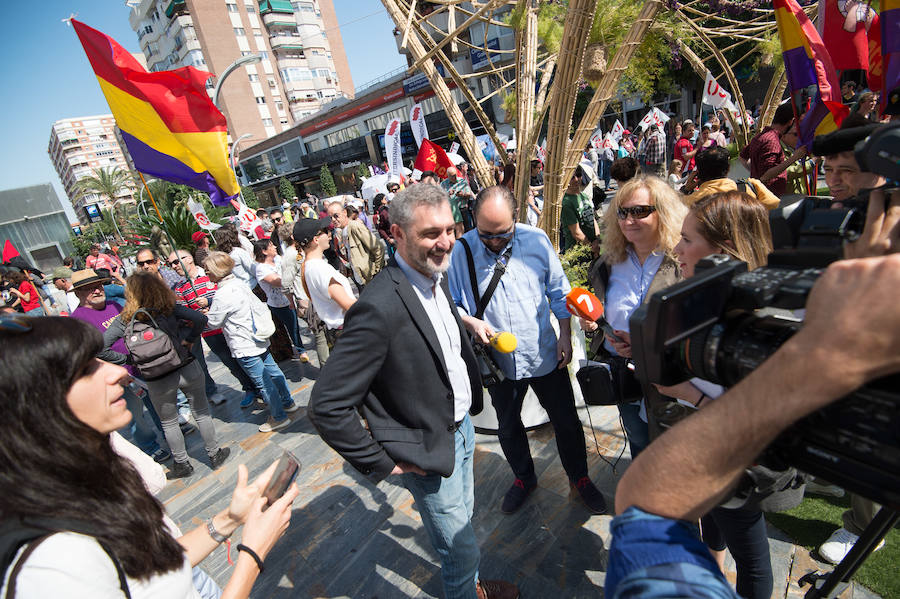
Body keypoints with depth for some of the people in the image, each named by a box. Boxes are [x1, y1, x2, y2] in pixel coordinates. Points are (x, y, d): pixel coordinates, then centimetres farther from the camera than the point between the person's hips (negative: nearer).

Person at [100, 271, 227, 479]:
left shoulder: (124, 320, -7)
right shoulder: (169, 308, -8)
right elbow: (200, 318, -21)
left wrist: (125, 360, 0)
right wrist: (188, 340, -6)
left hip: (157, 382, 0)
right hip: (187, 370, 0)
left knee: (168, 423, 21)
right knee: (202, 413, 16)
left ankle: (182, 463, 34)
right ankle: (214, 455, 28)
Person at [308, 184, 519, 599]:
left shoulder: (435, 276, -3)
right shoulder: (380, 308, -32)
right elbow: (326, 405, -29)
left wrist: (471, 387, 11)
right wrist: (381, 464, -19)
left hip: (462, 424, 8)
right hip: (428, 452, -8)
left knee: (463, 517, 30)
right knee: (461, 549, 14)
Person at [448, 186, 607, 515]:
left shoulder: (536, 240, -10)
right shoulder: (461, 250, -15)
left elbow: (559, 292, 0)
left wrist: (565, 335, -3)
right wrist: (471, 322, -24)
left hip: (545, 356, 0)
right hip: (499, 361, 1)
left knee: (566, 422, 17)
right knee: (508, 428, 22)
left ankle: (579, 477, 46)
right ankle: (524, 478, 51)